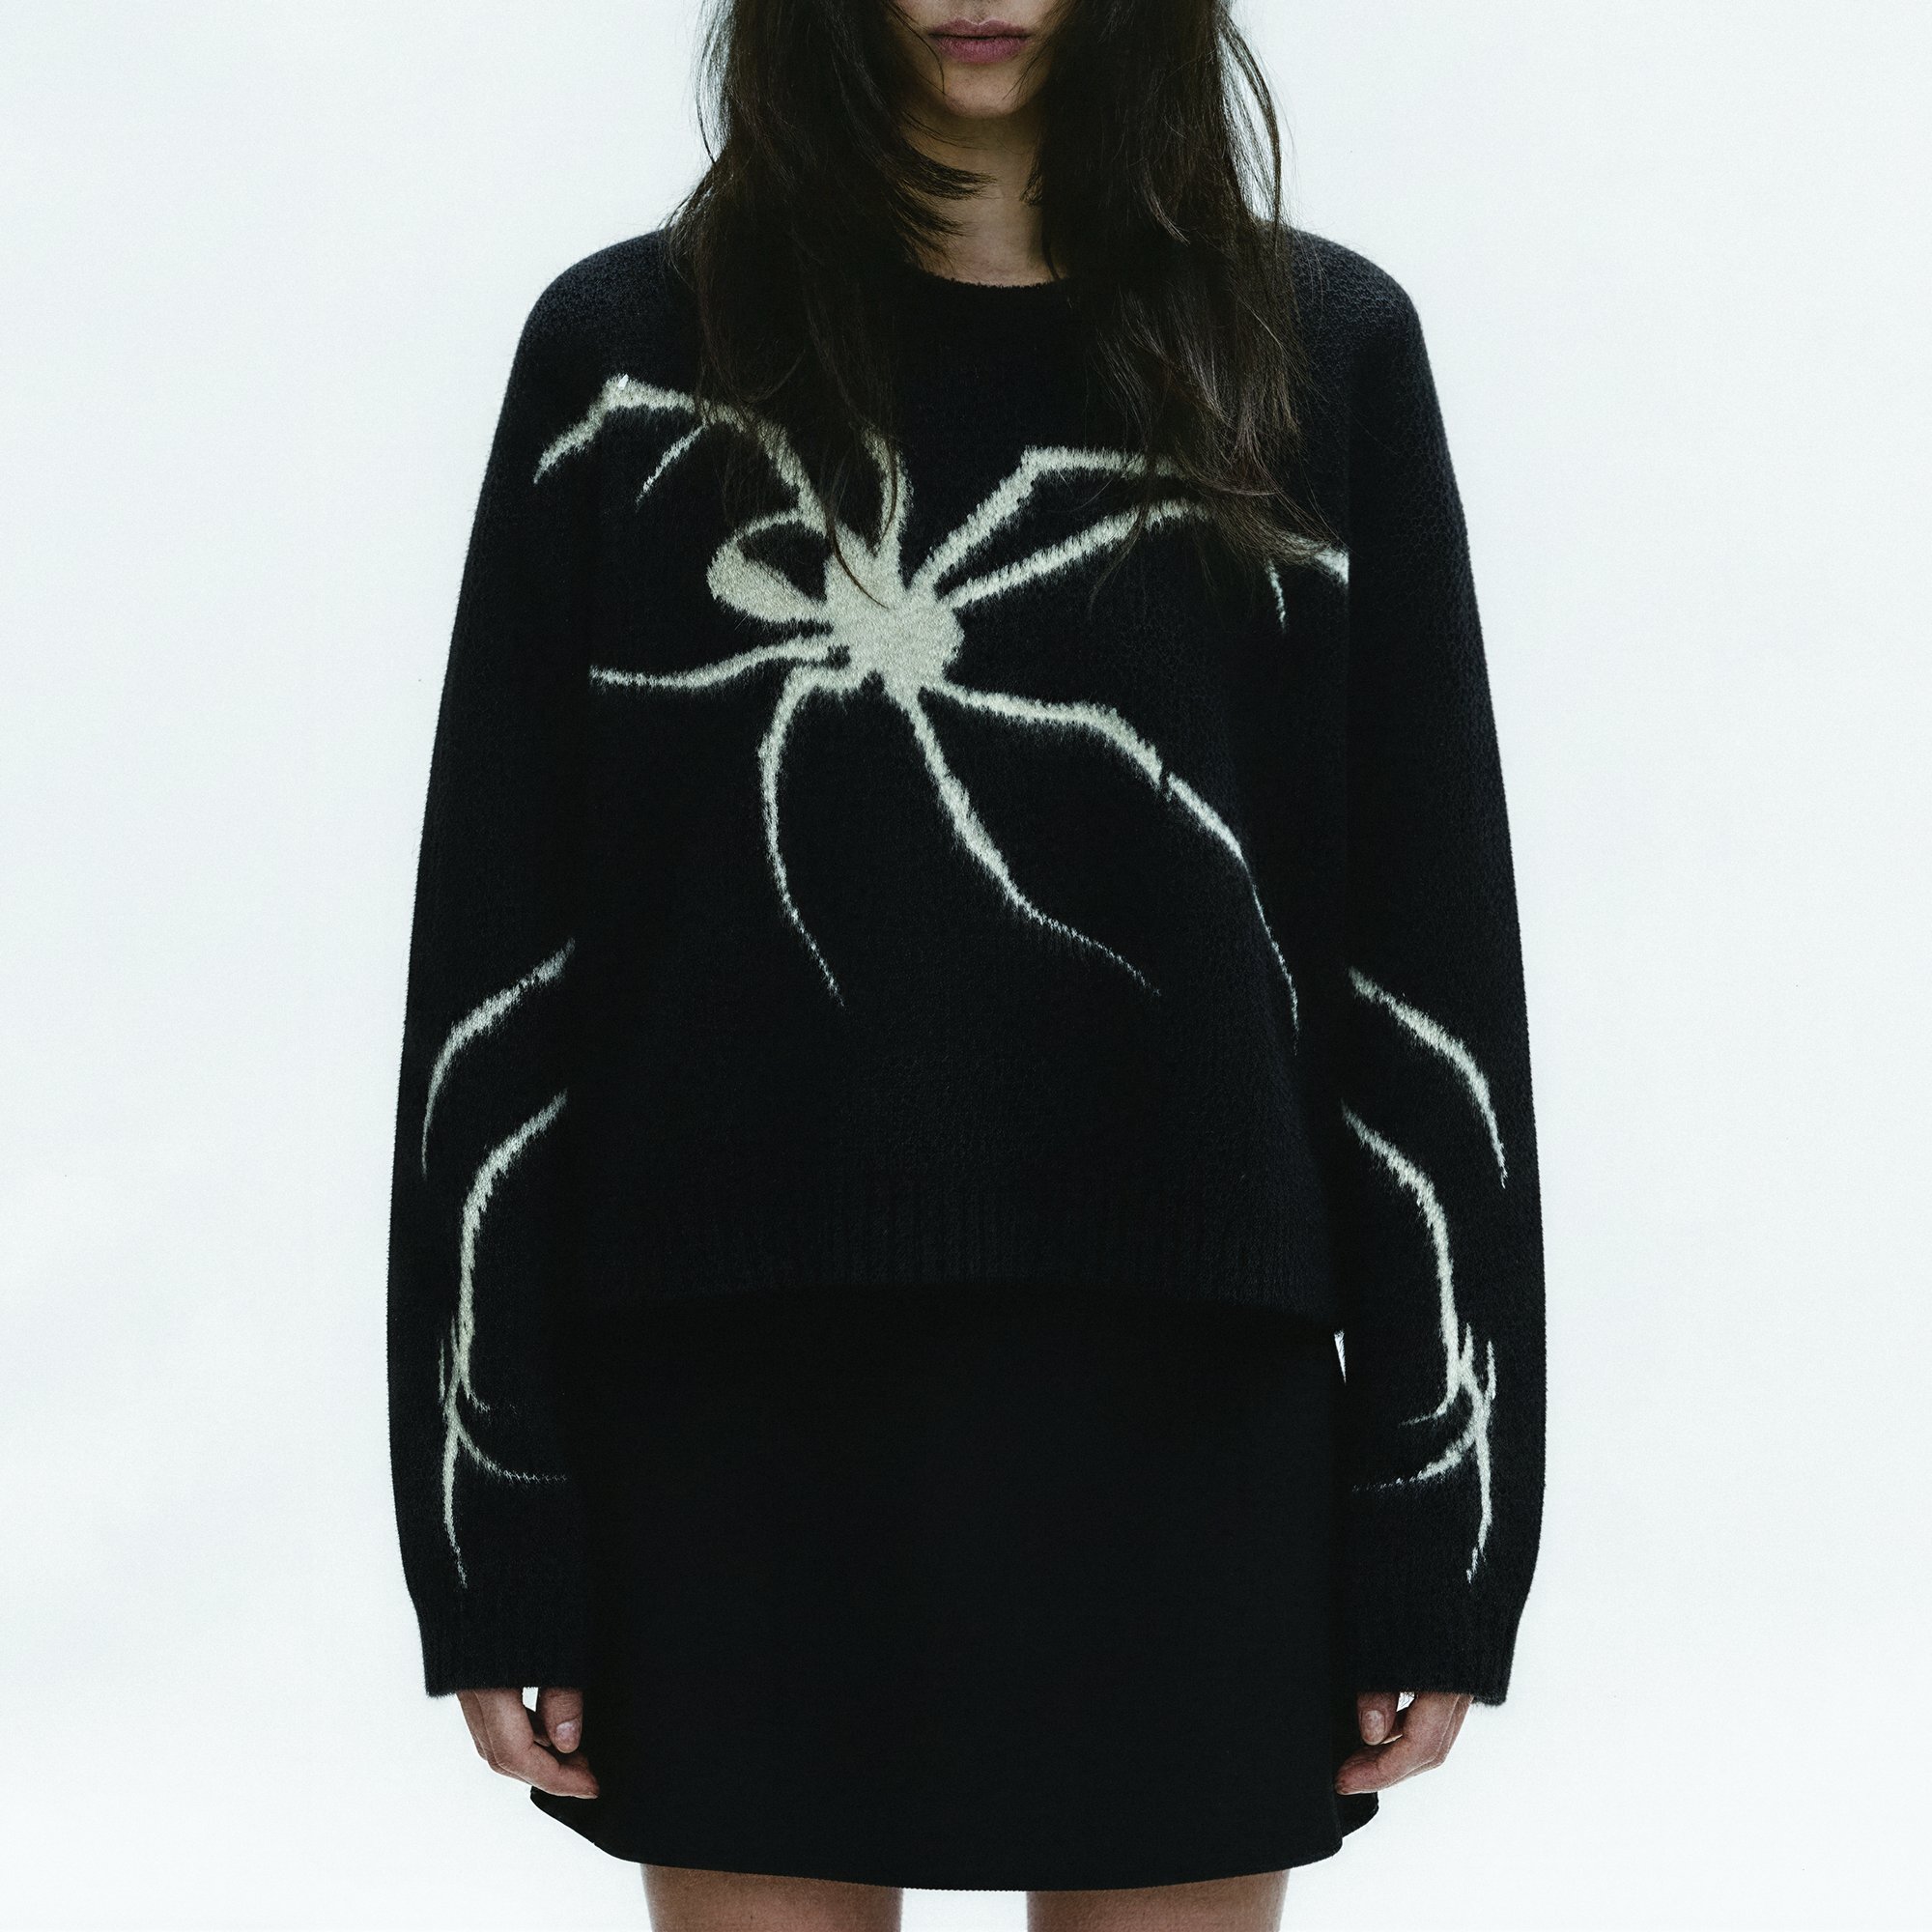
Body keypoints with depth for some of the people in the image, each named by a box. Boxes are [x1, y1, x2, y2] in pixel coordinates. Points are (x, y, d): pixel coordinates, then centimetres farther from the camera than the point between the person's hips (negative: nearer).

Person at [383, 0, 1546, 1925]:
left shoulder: (1317, 348, 6)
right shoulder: (624, 355, 5)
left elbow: (1433, 966, 5)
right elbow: (494, 968, 3)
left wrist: (1436, 1524, 0)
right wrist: (496, 1539, -2)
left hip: (1179, 1395, 0)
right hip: (742, 1398, 0)